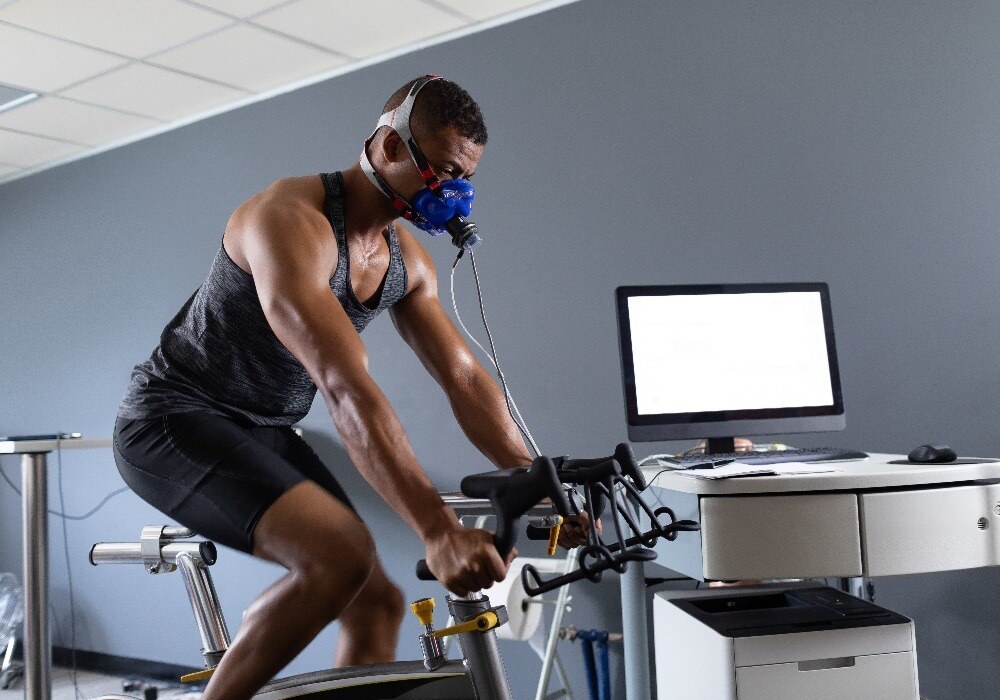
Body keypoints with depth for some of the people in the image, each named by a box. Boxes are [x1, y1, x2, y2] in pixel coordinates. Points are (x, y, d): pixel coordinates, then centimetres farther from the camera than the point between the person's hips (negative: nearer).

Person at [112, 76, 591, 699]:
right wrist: (439, 529, -43)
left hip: (266, 433, 8)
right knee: (342, 555, -29)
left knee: (378, 603, 1)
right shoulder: (292, 219, -26)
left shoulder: (408, 259, 2)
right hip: (175, 420, -8)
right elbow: (346, 387, -37)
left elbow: (465, 378, 0)